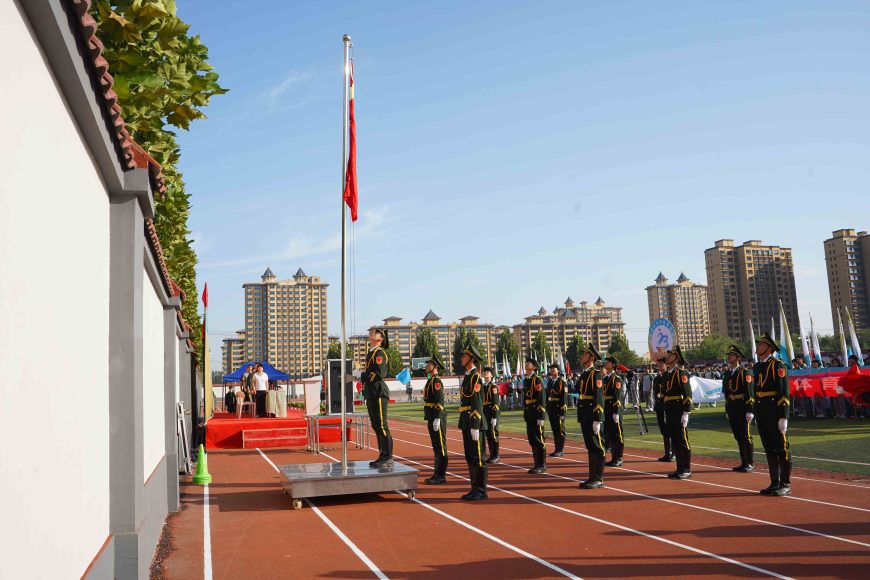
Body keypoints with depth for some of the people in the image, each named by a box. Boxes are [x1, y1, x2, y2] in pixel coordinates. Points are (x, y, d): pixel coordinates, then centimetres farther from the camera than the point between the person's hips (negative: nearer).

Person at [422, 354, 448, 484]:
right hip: (431, 419, 10)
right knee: (436, 447, 13)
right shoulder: (431, 381, 17)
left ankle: (441, 476, 0)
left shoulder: (437, 381, -13)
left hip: (437, 419, -10)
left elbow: (440, 401, -21)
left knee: (440, 447, -4)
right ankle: (437, 474, 18)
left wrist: (437, 419, -24)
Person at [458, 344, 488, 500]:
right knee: (469, 456, 12)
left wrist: (475, 427, -21)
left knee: (476, 456, -4)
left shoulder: (475, 376, -11)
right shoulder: (467, 376, 17)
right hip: (466, 422, 9)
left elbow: (477, 402, -17)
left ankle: (480, 490, 2)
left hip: (473, 422, -9)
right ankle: (475, 488, 18)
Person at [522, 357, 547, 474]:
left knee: (538, 439, -3)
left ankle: (542, 465, 4)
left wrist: (540, 417, -19)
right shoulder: (526, 380, 14)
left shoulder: (537, 380, -11)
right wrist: (525, 413, 17)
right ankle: (537, 464, 18)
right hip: (529, 415, 8)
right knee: (532, 439, 10)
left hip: (536, 414, -8)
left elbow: (541, 399, -15)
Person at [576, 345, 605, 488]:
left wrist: (597, 420, -21)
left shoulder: (595, 374, -11)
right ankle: (593, 476, 19)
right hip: (584, 415, 9)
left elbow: (599, 397, -17)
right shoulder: (584, 374, 16)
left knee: (597, 446, -2)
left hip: (592, 415, -9)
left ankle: (599, 478, 3)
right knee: (590, 446, 12)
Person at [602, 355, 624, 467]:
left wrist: (616, 413, -20)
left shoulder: (616, 378, -9)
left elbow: (618, 396, -15)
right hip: (606, 410, 8)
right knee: (608, 434, 11)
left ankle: (619, 459, 5)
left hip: (614, 410, -8)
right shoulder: (605, 378, 15)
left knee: (616, 434, -1)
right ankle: (614, 458, 18)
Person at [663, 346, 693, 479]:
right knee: (674, 440, 11)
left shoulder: (681, 373, -10)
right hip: (670, 412, 8)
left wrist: (686, 413, -18)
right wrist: (666, 412, 18)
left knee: (682, 440, -3)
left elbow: (688, 394, -15)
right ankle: (680, 468, 18)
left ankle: (686, 470, 4)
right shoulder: (667, 374, 15)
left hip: (679, 412, -8)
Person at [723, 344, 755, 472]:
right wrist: (727, 410, 16)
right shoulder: (727, 374, 13)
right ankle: (744, 463, 18)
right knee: (738, 437, 11)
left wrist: (749, 411, -18)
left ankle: (750, 463, 7)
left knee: (746, 436, -1)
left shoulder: (745, 373, -9)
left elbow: (750, 393, -14)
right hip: (732, 411, 7)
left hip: (743, 410, -7)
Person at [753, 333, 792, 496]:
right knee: (769, 450, 12)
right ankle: (775, 483, 19)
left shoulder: (777, 365, -10)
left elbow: (784, 392, -15)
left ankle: (785, 485, 7)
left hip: (775, 414, -8)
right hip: (762, 415, 8)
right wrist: (757, 414, 17)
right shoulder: (758, 366, 14)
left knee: (782, 449, 0)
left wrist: (783, 417, -19)